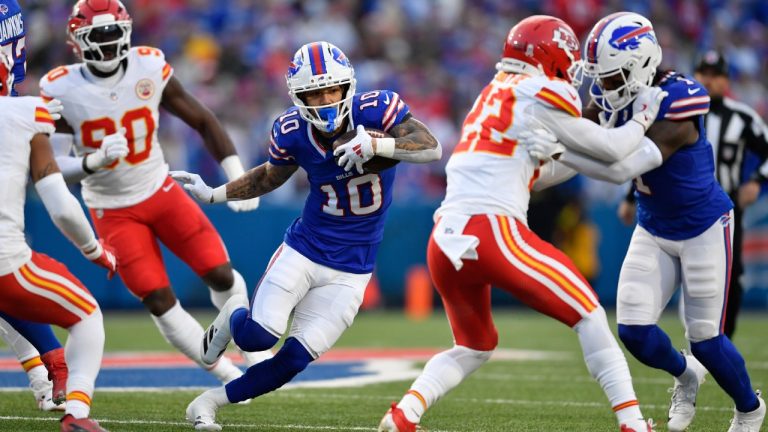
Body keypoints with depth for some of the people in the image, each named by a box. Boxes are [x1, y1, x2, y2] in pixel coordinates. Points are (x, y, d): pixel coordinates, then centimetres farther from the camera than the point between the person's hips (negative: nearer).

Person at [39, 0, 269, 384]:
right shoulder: (62, 91, -19)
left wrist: (238, 177, -8)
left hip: (161, 191, 2)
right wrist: (95, 160, -39)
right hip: (113, 211, -2)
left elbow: (202, 122, -2)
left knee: (220, 275, -3)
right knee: (161, 303, -9)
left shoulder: (149, 70, -13)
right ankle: (231, 378, 5)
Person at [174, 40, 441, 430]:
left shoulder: (375, 110, -16)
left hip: (350, 270, -1)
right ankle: (232, 318, 19)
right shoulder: (292, 131, -9)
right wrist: (212, 195, 7)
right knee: (258, 335, -19)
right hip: (303, 250, 1)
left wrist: (376, 145, -38)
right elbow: (270, 177, 12)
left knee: (294, 360, -5)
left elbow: (432, 148, -25)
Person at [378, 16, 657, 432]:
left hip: (445, 240, 7)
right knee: (588, 315, 7)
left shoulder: (493, 95, 23)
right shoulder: (539, 95, 0)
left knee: (475, 346, 25)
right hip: (492, 233, -7)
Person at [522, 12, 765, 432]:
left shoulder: (677, 103, -32)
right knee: (634, 331, -4)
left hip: (704, 229, -6)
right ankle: (684, 375, 29)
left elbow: (625, 166, -40)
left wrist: (558, 146, -46)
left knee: (704, 337, 1)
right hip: (653, 231, 6)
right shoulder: (615, 95, -12)